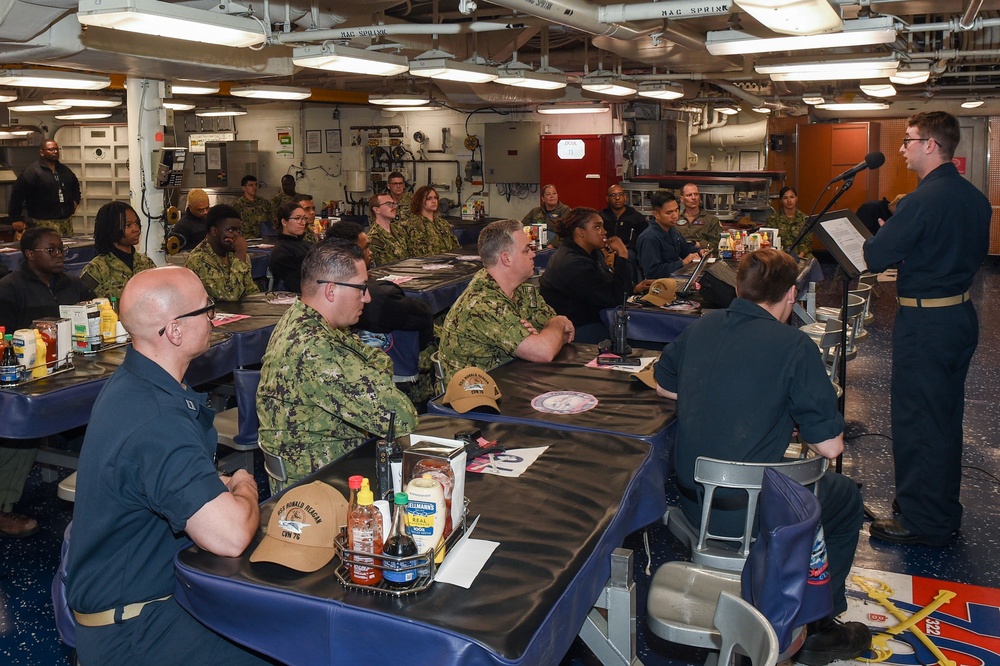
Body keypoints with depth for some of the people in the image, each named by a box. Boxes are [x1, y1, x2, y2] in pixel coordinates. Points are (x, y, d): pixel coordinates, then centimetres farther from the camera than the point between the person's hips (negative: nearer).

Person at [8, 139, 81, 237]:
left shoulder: (64, 170, 15)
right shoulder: (32, 171, -7)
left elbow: (75, 185, 35)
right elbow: (17, 194, -8)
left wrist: (75, 200, 18)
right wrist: (16, 219, -11)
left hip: (67, 221, 7)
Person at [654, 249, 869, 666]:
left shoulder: (701, 327, 1)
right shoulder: (795, 347, -16)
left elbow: (663, 385, 18)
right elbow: (829, 446, -14)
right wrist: (797, 418, 7)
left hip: (692, 503, 7)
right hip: (750, 513, -6)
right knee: (847, 498, 23)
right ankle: (817, 628, 31)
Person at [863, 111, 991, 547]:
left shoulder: (922, 201, -20)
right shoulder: (975, 198, 7)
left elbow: (875, 258, -19)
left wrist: (880, 232, 0)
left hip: (924, 323, -9)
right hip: (962, 314, 9)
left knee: (916, 421, 1)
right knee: (946, 418, 18)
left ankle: (922, 521, 11)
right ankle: (944, 511, 32)